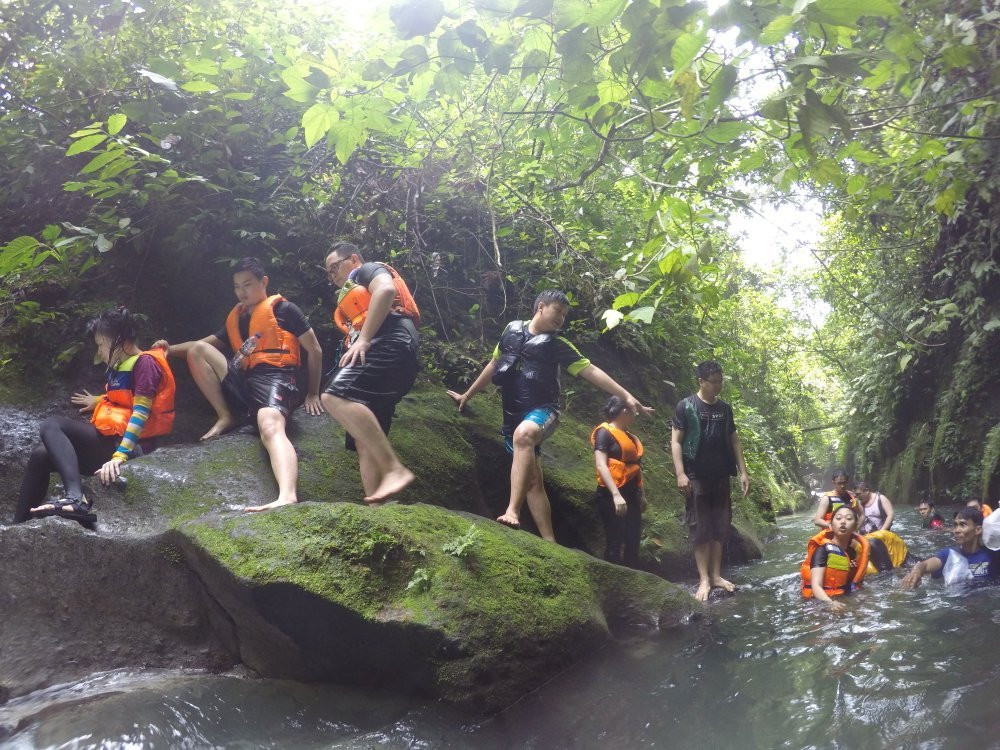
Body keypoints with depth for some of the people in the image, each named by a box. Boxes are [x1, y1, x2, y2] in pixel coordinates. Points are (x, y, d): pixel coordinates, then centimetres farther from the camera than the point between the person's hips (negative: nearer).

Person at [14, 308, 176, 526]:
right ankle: (19, 525, -1)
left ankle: (76, 498, -37)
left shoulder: (145, 362, -10)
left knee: (52, 426, -19)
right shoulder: (121, 366, 19)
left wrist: (119, 456, -31)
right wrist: (99, 402, 53)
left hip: (130, 447, -10)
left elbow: (141, 413, -22)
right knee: (41, 454, 2)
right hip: (110, 442, 10)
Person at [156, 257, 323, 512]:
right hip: (243, 381, 7)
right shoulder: (235, 318, 26)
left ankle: (288, 497, -64)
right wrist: (171, 349, 6)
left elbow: (314, 350, 7)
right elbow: (204, 344, 28)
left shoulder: (283, 309, 8)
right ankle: (227, 417, -6)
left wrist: (312, 394, 5)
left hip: (274, 378, -6)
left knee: (270, 427, -37)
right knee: (197, 350, -3)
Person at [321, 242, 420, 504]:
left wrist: (363, 339, -15)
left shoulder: (369, 270, 15)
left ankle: (394, 469, -37)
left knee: (335, 397, -31)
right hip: (379, 353, 10)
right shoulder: (354, 295, 41)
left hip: (389, 344, -10)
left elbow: (386, 290, -10)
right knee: (365, 443, -1)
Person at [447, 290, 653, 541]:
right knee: (532, 479, 1)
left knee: (523, 433, -38)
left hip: (542, 411, -5)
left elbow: (591, 371, -4)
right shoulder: (512, 330, 11)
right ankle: (549, 541, 4)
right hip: (513, 415, 5)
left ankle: (512, 512, -46)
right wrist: (467, 395, 30)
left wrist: (626, 396, -12)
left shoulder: (556, 343, 1)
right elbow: (494, 364, 24)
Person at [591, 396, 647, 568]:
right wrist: (616, 494, -24)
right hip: (612, 495, -8)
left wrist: (641, 494, 18)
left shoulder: (629, 436, 17)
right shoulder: (605, 432, -7)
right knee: (615, 543, -7)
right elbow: (601, 465, -16)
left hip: (631, 494, 8)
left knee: (633, 542, 8)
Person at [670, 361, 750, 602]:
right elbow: (675, 441, -7)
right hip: (696, 477, -5)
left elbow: (734, 440, 14)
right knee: (701, 529, -2)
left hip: (721, 477, 5)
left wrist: (743, 472, 8)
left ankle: (716, 575, 15)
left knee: (720, 527, 7)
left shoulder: (725, 408, 10)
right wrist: (680, 473, -15)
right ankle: (704, 579, 2)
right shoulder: (685, 406, -5)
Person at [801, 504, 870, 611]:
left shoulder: (854, 551, 8)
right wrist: (830, 603, -39)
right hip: (821, 602, -6)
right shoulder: (823, 550, -11)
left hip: (844, 600, 6)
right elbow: (816, 585, -22)